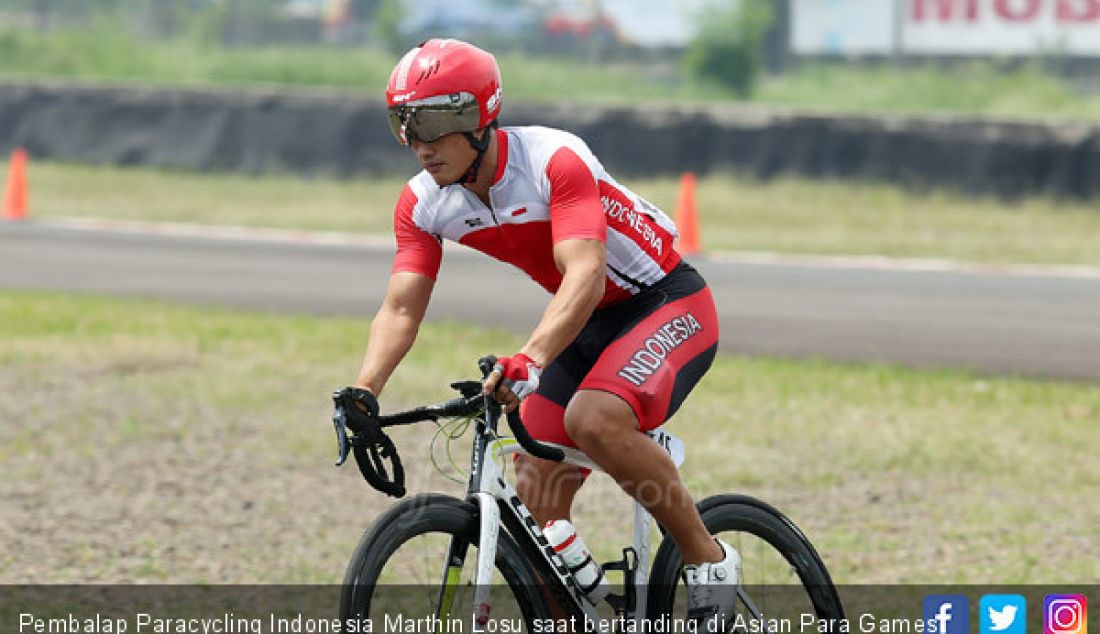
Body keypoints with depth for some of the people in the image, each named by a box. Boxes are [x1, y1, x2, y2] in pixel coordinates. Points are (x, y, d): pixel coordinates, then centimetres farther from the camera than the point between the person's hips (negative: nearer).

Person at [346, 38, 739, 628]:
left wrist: (528, 361, -56)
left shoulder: (555, 161, -29)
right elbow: (401, 308, -13)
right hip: (588, 323, 7)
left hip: (667, 305, -7)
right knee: (535, 498, -2)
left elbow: (585, 276, -40)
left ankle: (708, 557, -15)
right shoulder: (424, 203, -9)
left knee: (593, 420, -34)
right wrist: (362, 394, -31)